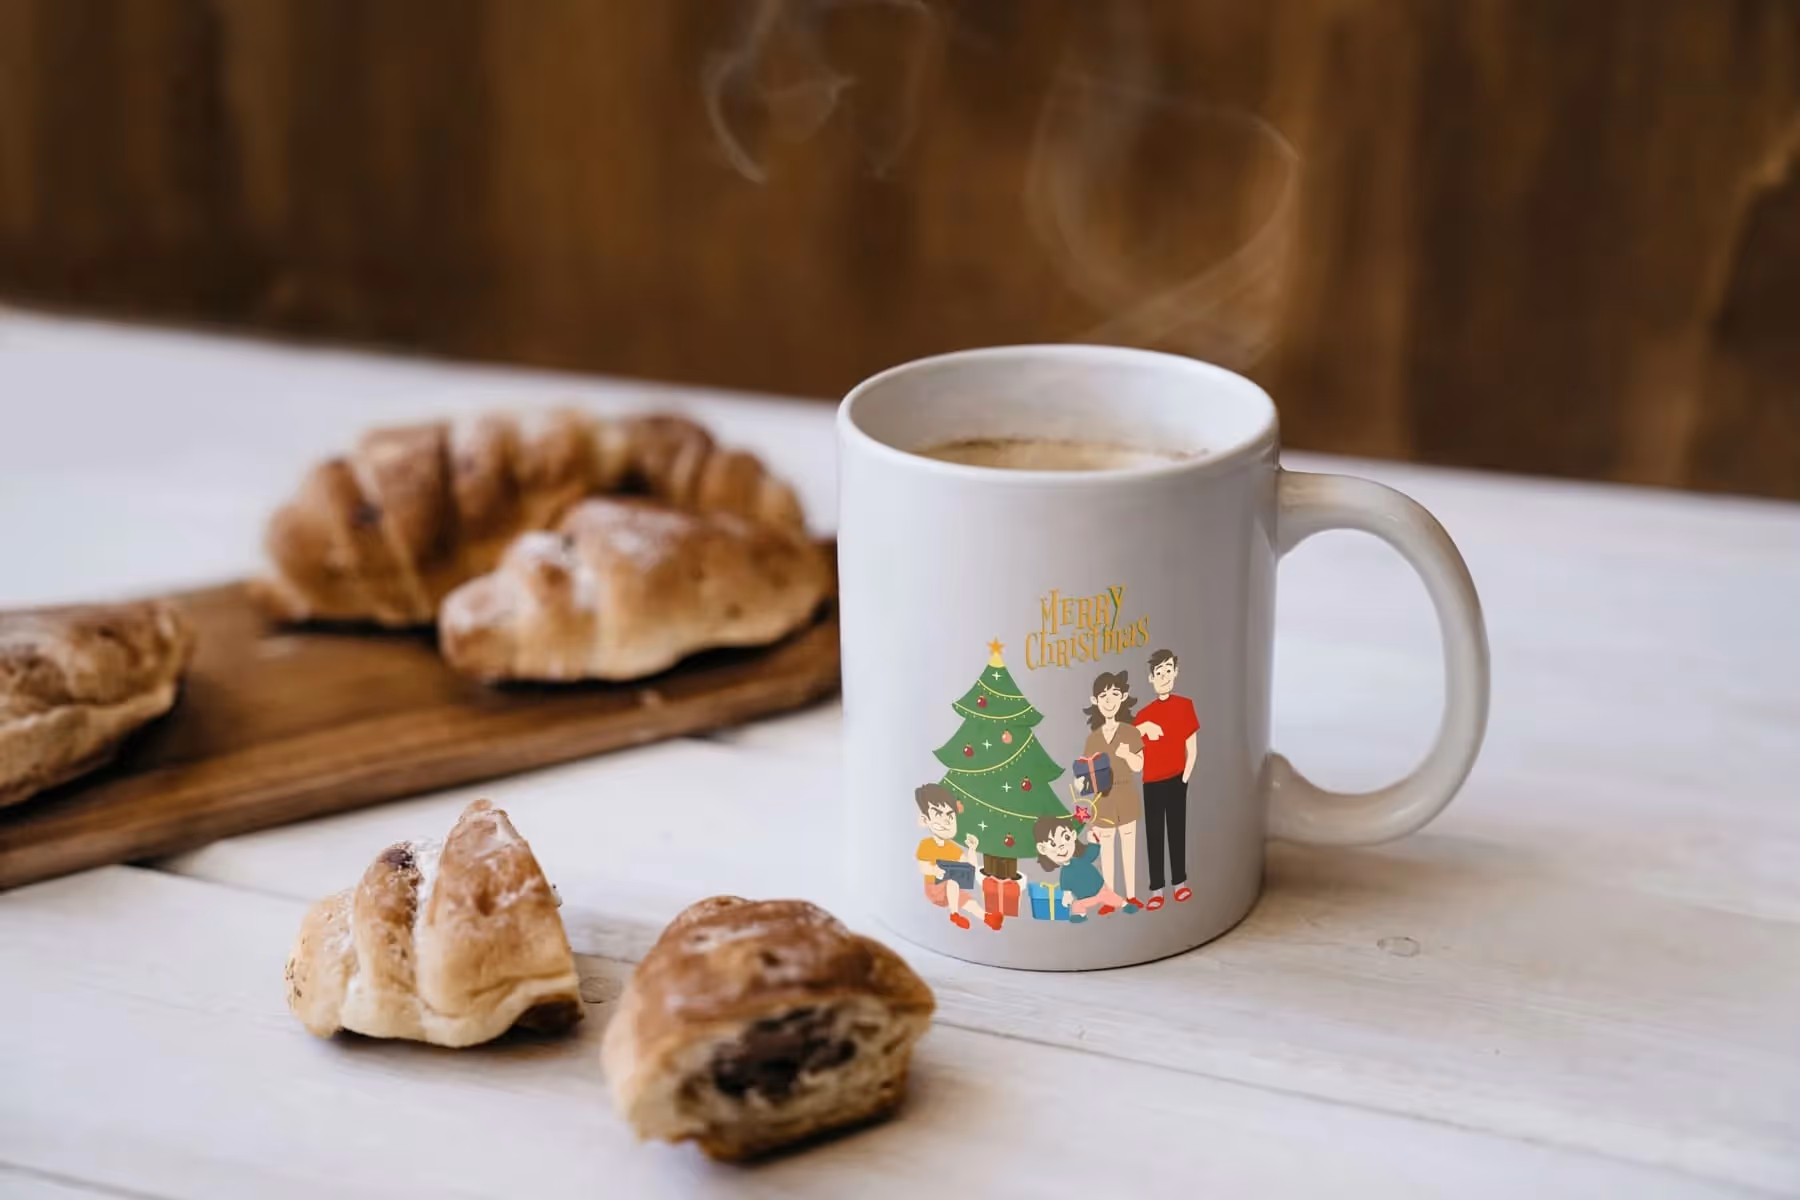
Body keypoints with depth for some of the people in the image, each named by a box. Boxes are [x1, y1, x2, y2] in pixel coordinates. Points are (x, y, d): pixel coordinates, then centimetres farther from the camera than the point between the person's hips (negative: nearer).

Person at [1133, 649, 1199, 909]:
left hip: (1176, 779, 0)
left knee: (1177, 830, 9)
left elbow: (1192, 748, 0)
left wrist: (1185, 777, -5)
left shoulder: (1184, 705, -3)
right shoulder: (1145, 714, -2)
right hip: (1152, 782, 1)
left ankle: (1180, 882, 20)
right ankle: (1156, 889, 6)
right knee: (1154, 833, 2)